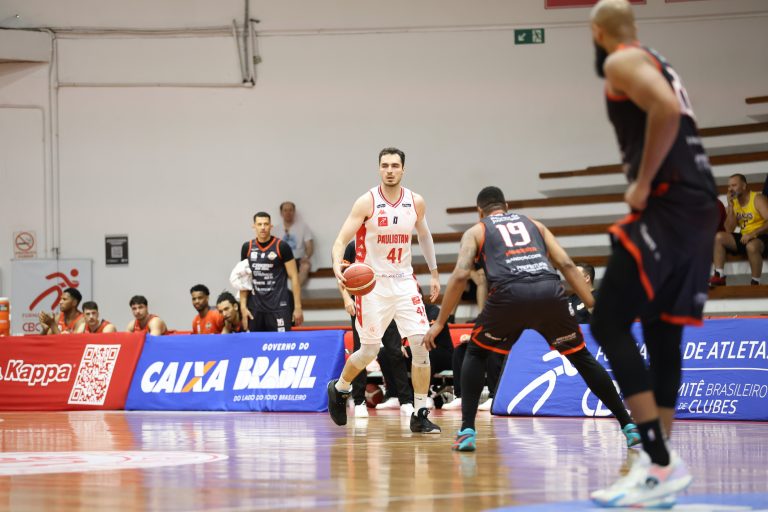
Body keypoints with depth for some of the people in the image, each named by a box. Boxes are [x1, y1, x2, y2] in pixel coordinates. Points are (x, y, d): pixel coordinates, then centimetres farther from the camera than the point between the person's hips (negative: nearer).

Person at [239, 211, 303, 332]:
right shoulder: (247, 248, 8)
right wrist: (243, 306, 5)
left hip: (278, 306, -4)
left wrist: (298, 307, -7)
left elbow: (294, 277, -3)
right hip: (255, 307, 4)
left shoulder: (281, 247, -3)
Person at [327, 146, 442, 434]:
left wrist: (434, 273, 20)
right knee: (370, 351, 1)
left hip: (404, 281, 3)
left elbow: (424, 236, 19)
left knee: (422, 343, -10)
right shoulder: (367, 202, -13)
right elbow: (341, 241, -16)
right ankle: (339, 389, 32)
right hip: (372, 283, -3)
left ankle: (420, 415, -1)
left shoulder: (416, 202, 0)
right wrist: (337, 264, -36)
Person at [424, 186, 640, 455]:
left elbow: (460, 275, 9)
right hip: (550, 291, 2)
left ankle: (467, 431, 8)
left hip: (509, 293, -2)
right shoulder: (534, 224, 32)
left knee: (476, 353, 21)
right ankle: (628, 425, 16)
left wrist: (439, 322, 13)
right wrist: (594, 307, 18)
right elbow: (566, 264, 20)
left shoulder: (476, 231, 25)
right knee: (582, 357, 20)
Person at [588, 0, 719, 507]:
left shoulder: (621, 62, -4)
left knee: (609, 326, -9)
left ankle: (661, 465, -15)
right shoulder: (656, 64, 26)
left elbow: (667, 110, -22)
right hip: (698, 206, 10)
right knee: (662, 335, 11)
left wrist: (643, 184, -16)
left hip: (669, 204, -9)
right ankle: (660, 465, 11)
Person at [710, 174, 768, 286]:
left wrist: (752, 234, -30)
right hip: (744, 238, 7)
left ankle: (755, 283, -24)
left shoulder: (757, 199, -9)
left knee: (751, 246, -39)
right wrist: (730, 207, -8)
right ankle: (719, 277, -17)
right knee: (719, 237, -10)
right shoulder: (733, 202, 7)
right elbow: (729, 230, 0)